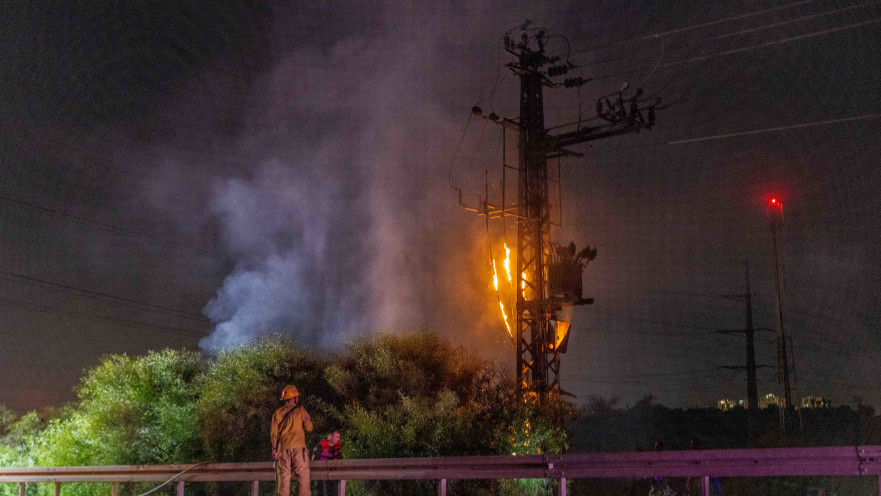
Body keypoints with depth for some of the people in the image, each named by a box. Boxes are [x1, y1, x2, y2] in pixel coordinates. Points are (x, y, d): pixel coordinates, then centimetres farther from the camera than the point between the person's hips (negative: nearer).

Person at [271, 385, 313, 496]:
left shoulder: (278, 412, 10)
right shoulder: (300, 410, 0)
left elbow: (273, 432, 6)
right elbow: (309, 428, -2)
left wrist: (274, 448, 9)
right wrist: (308, 420, 17)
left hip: (282, 448, 3)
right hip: (298, 447, -3)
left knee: (283, 476, 5)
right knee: (303, 475, -2)